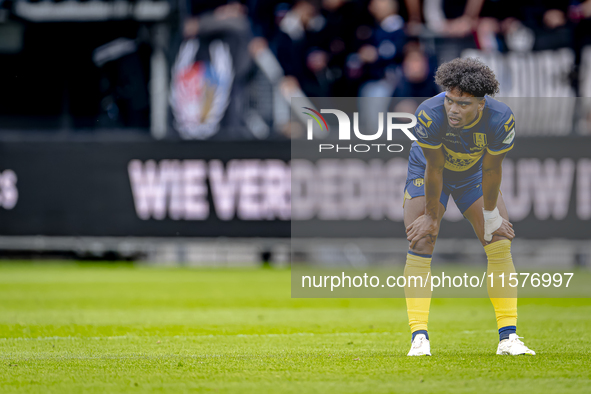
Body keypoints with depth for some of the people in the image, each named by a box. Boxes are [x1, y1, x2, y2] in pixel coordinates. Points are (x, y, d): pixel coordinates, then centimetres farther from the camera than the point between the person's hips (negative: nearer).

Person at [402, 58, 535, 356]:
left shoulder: (500, 119, -34)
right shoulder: (429, 114, -38)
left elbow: (491, 169, -20)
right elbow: (434, 169, -27)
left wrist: (490, 215, -9)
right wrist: (431, 216, -16)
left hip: (473, 176, 2)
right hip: (426, 173, -2)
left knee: (499, 244, -6)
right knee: (420, 245, -15)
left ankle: (508, 337, -1)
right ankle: (419, 337, -13)